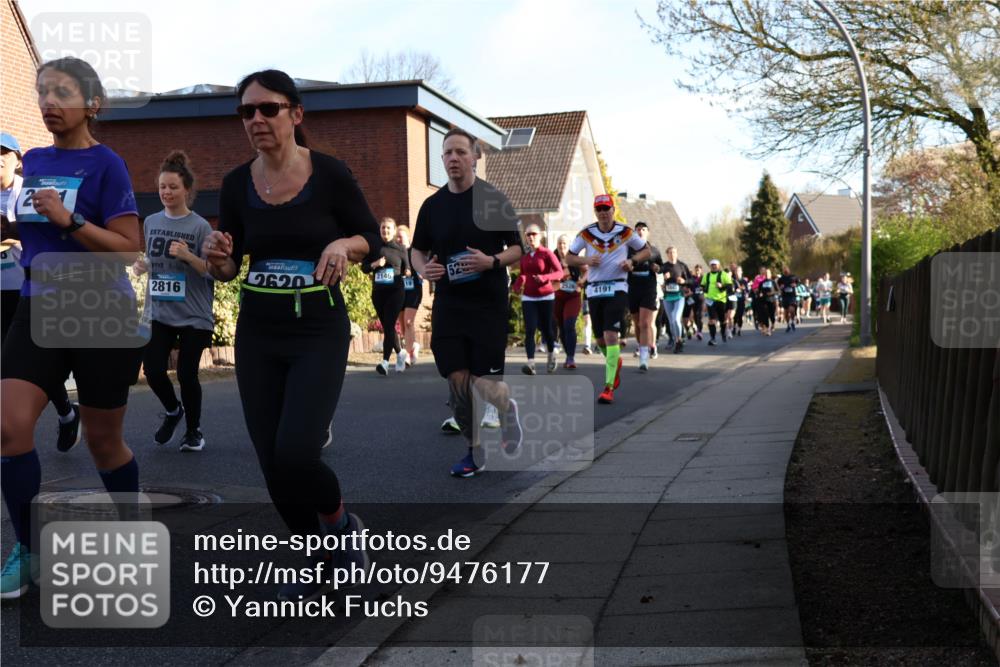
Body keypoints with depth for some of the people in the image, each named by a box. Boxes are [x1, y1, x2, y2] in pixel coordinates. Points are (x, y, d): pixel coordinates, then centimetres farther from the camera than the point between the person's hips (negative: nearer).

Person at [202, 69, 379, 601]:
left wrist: (343, 245, -19)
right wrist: (217, 259, -14)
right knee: (273, 466, 4)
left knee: (295, 453, -19)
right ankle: (320, 561, 27)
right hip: (256, 336, 4)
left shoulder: (330, 174, -8)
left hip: (320, 333, -4)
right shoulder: (236, 184, 1)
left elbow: (372, 239, 2)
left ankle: (341, 524, 14)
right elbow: (228, 271, 9)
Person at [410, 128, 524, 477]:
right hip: (448, 303, 3)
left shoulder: (494, 199, -3)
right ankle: (475, 450, 16)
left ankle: (508, 407, 31)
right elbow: (418, 250, 16)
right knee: (457, 379, -1)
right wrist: (424, 269, -6)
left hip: (489, 304, -3)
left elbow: (518, 249, -1)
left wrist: (492, 261, -20)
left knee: (485, 381, -5)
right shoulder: (432, 204, 7)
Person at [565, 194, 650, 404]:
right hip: (594, 290, 3)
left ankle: (609, 387, -15)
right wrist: (586, 260, -12)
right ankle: (616, 362, 44)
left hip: (617, 289, -3)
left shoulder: (625, 232, -1)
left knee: (610, 335, -17)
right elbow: (569, 257, 9)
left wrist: (632, 261, -8)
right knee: (600, 340, 9)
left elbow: (646, 251, 12)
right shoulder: (587, 234, 2)